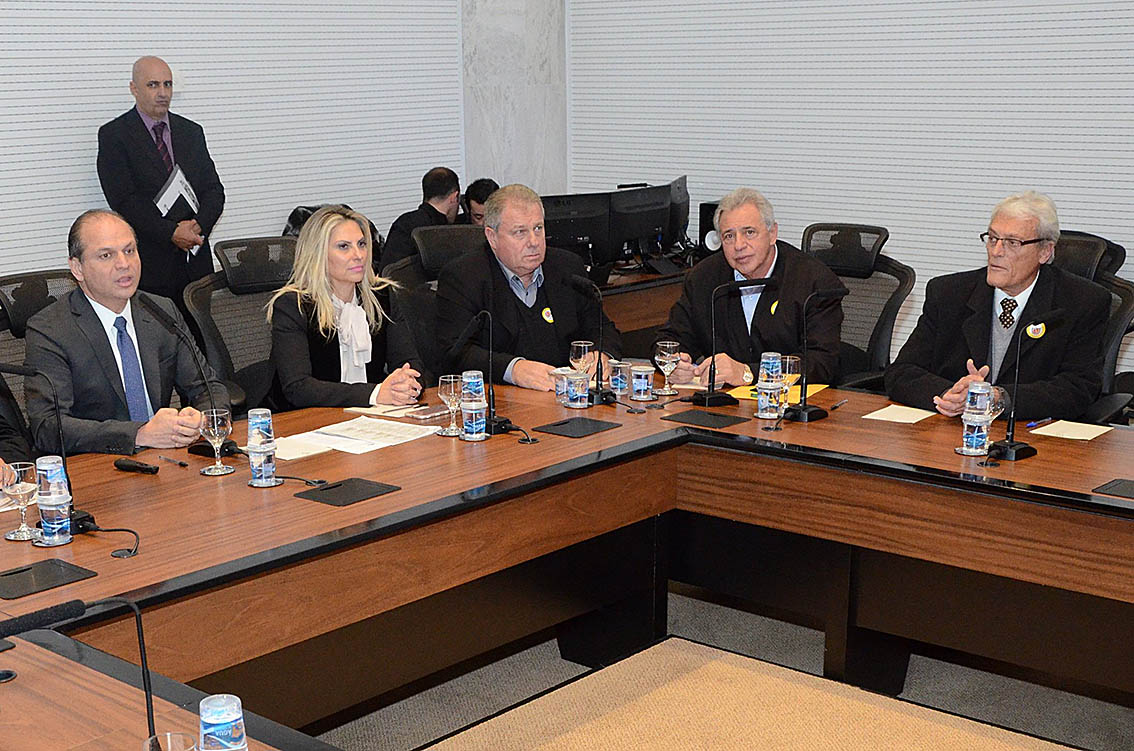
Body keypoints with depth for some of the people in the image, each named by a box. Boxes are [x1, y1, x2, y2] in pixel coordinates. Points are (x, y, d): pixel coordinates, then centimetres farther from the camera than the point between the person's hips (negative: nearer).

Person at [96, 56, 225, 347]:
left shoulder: (191, 132, 14)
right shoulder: (114, 135, -1)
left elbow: (214, 190, 10)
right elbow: (123, 200, -10)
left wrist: (198, 224, -10)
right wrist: (171, 233, -17)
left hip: (195, 260, 4)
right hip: (148, 263, -4)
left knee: (198, 341, 4)